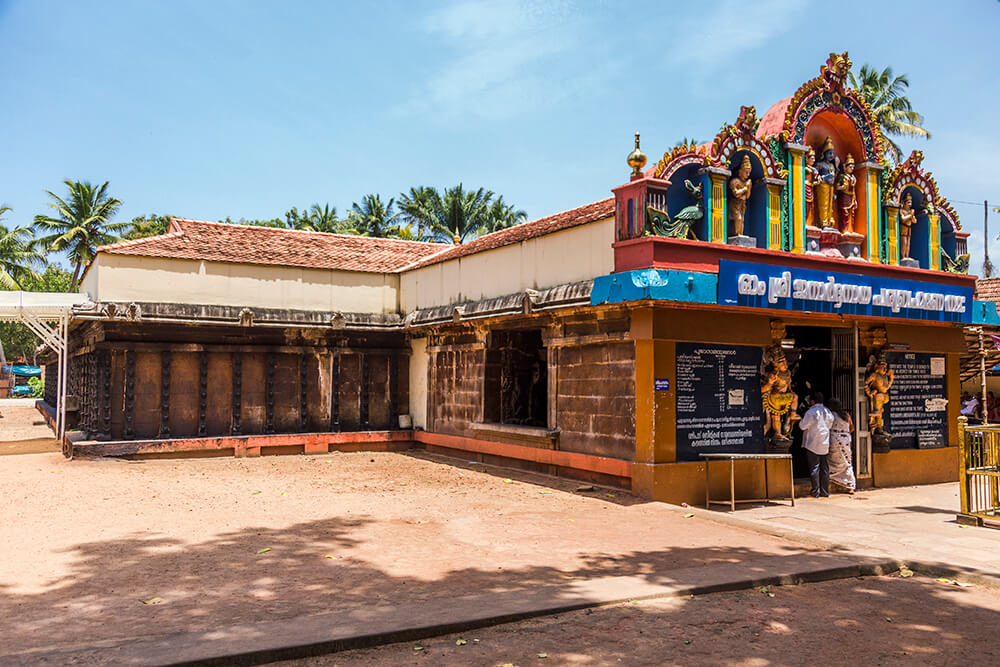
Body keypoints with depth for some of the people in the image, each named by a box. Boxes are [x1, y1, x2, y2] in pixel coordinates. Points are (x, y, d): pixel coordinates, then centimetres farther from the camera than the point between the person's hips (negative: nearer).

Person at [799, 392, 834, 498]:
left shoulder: (811, 412, -14)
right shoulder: (828, 412, 8)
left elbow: (803, 426, -12)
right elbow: (830, 425, 19)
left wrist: (801, 420, 8)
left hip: (812, 444, -6)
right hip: (825, 445, 6)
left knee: (814, 468, -2)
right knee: (824, 468, 11)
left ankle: (815, 491, -2)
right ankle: (825, 491, 14)